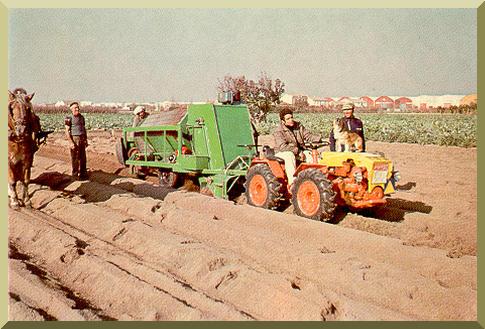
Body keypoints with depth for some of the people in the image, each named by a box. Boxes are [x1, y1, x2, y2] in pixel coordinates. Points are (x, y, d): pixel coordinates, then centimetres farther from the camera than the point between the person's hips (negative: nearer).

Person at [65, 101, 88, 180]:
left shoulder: (81, 117, 11)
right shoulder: (69, 118, -8)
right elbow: (67, 131, -12)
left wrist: (86, 140, 14)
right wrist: (70, 142, -17)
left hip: (82, 139, 6)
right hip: (74, 139, -6)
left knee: (83, 157, 11)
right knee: (75, 158, 1)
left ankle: (83, 173, 21)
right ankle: (75, 174, 10)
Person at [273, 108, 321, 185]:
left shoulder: (298, 126, 6)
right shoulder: (278, 132, -14)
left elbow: (308, 136, 3)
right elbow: (283, 146, -25)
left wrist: (319, 139, -16)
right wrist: (298, 151, -31)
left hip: (299, 151, 5)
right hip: (282, 153, -5)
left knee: (310, 154, -19)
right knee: (290, 156, -37)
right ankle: (293, 181, -41)